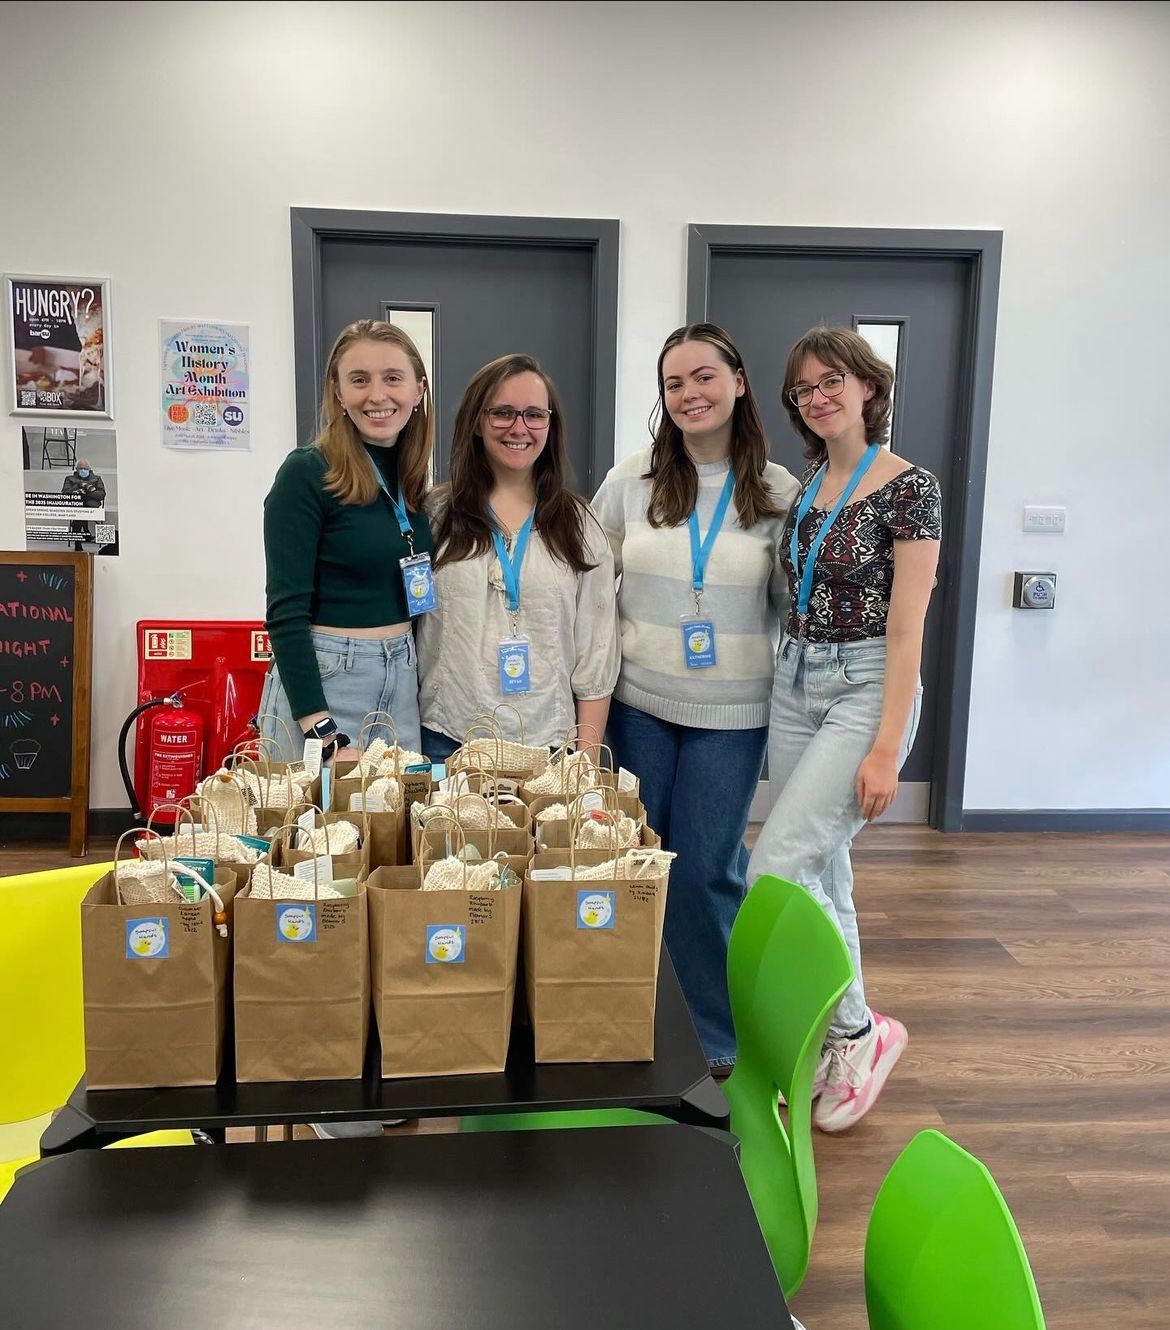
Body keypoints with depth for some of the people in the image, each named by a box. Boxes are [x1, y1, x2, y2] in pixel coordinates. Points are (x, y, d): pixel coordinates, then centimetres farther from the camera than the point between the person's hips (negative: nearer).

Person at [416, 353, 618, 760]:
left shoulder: (579, 524, 5)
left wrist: (587, 754, -2)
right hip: (447, 740, 0)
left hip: (549, 740, 1)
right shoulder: (436, 513, 3)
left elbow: (596, 649, 4)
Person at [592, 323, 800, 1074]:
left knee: (709, 869, 4)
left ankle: (716, 1035, 25)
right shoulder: (630, 481, -1)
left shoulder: (779, 492, -4)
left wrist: (782, 683, 1)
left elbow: (791, 604, 4)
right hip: (638, 702, 2)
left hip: (732, 714, -2)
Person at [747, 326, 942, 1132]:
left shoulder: (909, 488, -10)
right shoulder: (805, 489, 10)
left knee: (776, 868, -13)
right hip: (795, 686, 7)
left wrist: (887, 748, -18)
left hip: (866, 689, -7)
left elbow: (906, 627, -15)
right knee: (822, 872, 12)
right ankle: (846, 1040, 29)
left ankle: (859, 1027, 9)